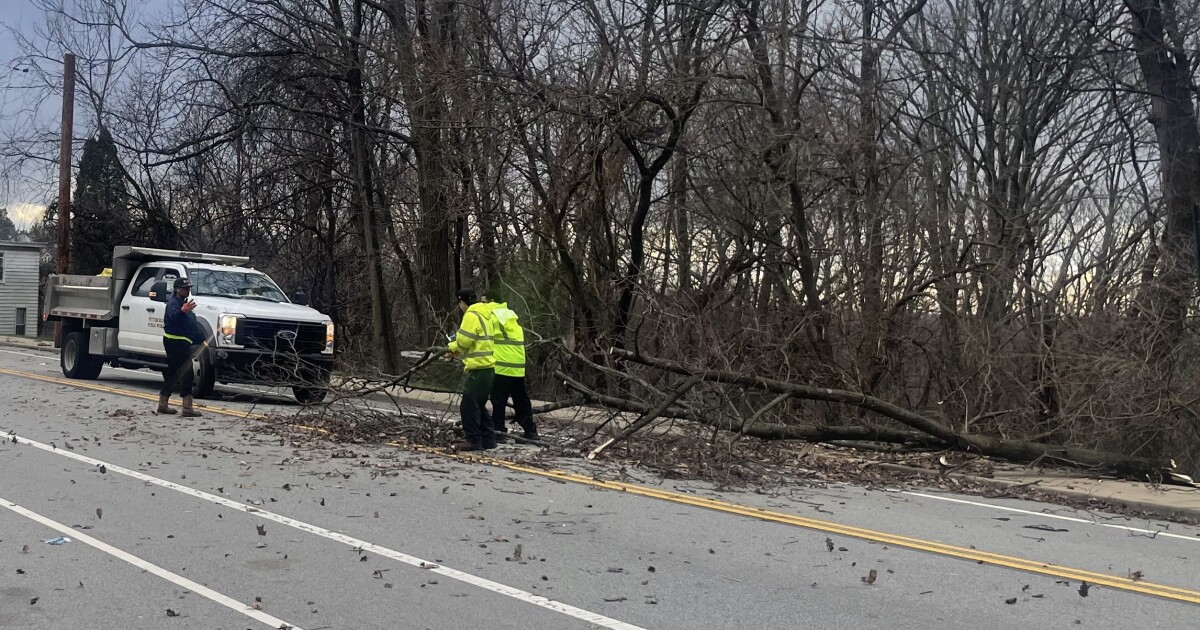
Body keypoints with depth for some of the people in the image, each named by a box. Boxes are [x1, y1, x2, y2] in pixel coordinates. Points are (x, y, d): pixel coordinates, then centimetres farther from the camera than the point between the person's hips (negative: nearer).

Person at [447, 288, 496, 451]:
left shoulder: (471, 315, -10)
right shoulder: (482, 314, 20)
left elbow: (464, 340, -17)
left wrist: (452, 346, 4)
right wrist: (456, 349, 13)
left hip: (478, 368, -10)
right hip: (487, 367, 10)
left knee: (469, 406, -7)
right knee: (479, 406, 16)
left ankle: (473, 440, -6)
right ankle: (487, 439, 17)